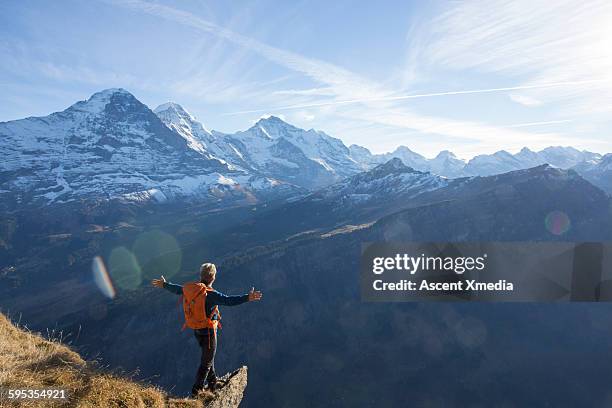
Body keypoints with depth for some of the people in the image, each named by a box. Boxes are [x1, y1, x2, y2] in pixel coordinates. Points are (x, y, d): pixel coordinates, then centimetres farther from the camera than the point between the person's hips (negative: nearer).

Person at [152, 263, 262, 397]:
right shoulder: (210, 294, -27)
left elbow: (177, 289, 13)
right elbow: (228, 300, -39)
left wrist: (164, 285, 32)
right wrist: (247, 298, -44)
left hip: (196, 330, 8)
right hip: (208, 331, -8)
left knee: (208, 357, 25)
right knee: (206, 362, 9)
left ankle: (213, 383, 39)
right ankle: (196, 391, 17)